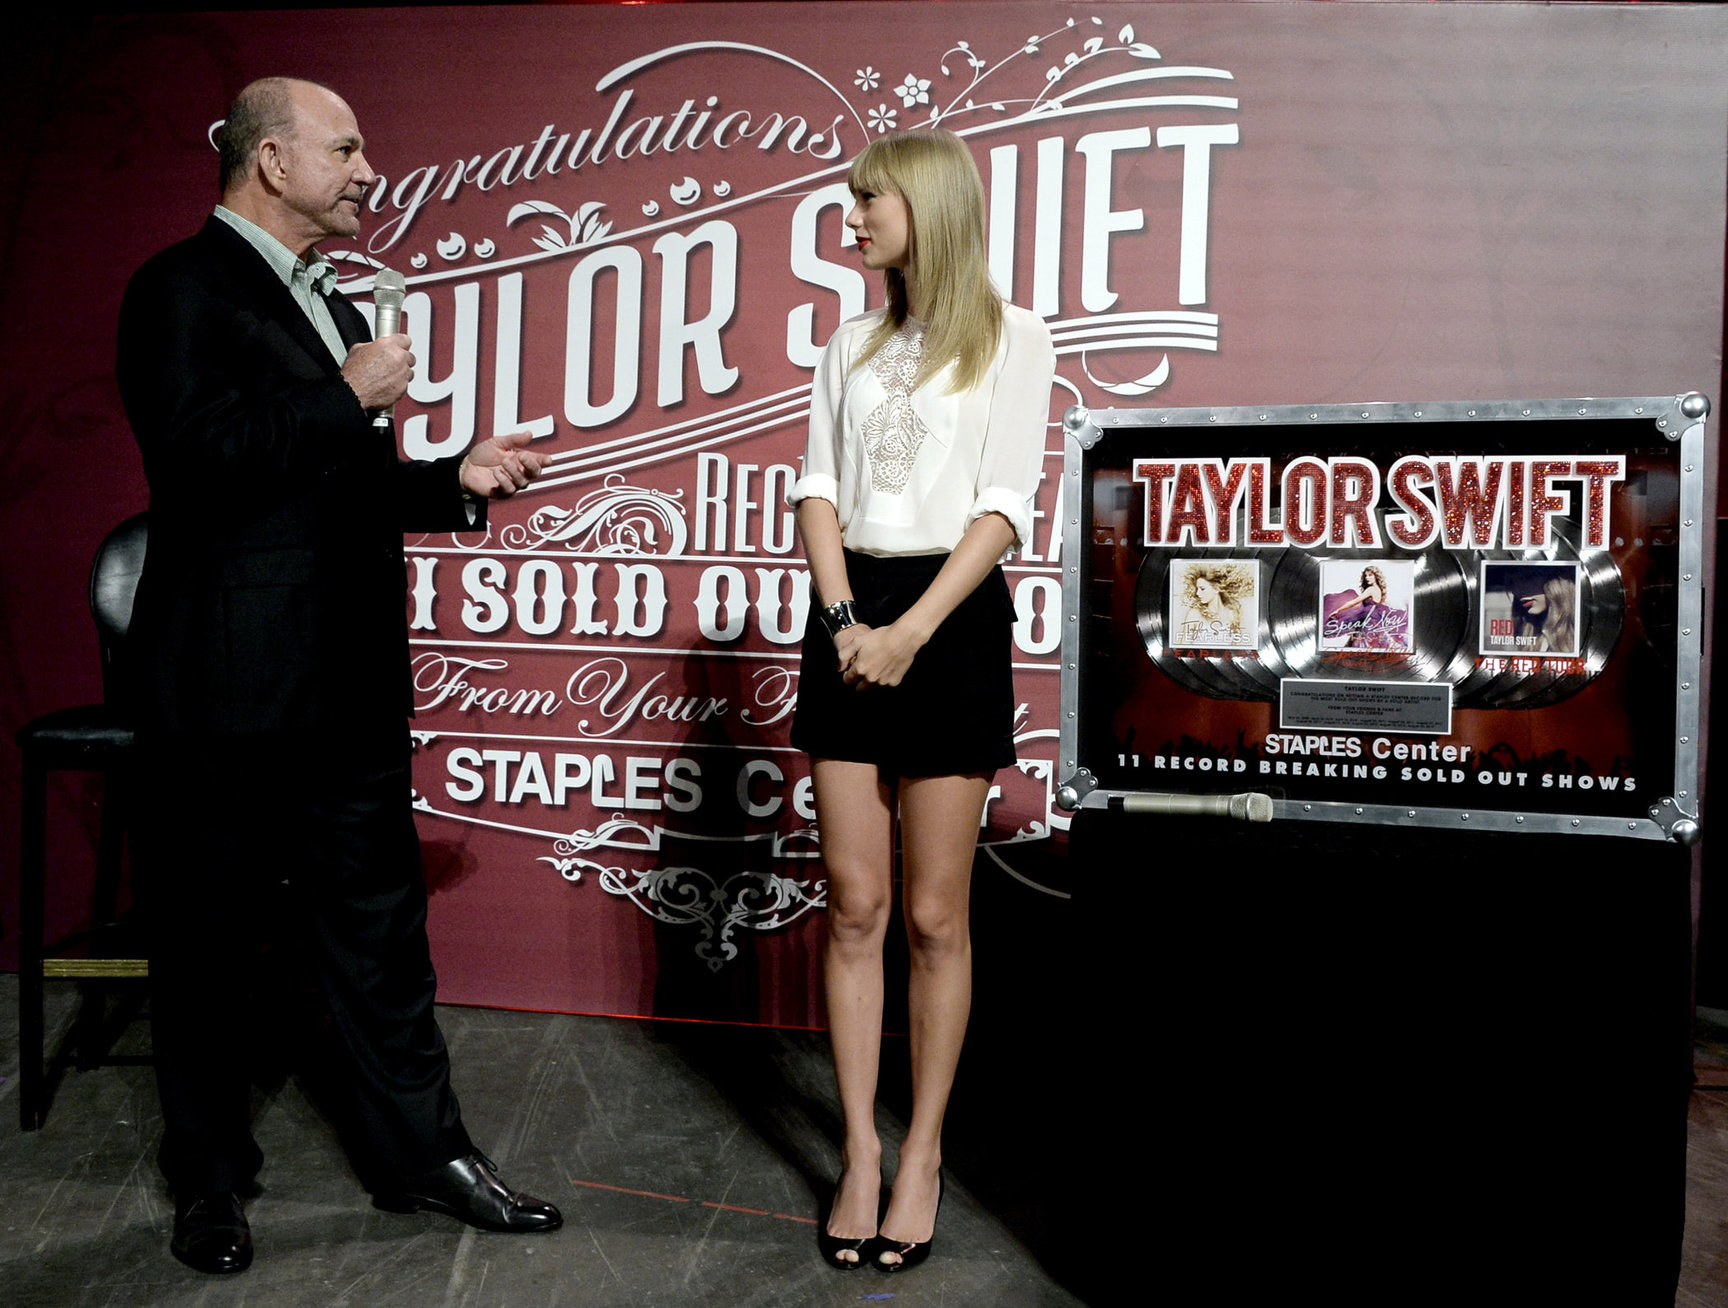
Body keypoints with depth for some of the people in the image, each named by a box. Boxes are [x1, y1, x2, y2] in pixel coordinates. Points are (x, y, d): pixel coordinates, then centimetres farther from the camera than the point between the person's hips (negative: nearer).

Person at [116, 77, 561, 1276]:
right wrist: (347, 398, -17)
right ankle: (210, 1177, 27)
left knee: (379, 923, 13)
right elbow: (194, 451, -23)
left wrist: (459, 480, 11)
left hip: (352, 684, 8)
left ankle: (420, 1152, 26)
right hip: (231, 686, -8)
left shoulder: (334, 309, 18)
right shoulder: (184, 288, -7)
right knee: (211, 940, 9)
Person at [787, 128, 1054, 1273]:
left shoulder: (1011, 339, 2)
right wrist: (843, 617, -8)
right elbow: (819, 489, 8)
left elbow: (1004, 508, -7)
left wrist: (913, 629, -16)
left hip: (953, 616, -4)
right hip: (850, 617, 4)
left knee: (935, 916, 2)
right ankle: (861, 1153, 14)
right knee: (855, 905, 4)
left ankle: (924, 1151, 17)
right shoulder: (852, 345, 16)